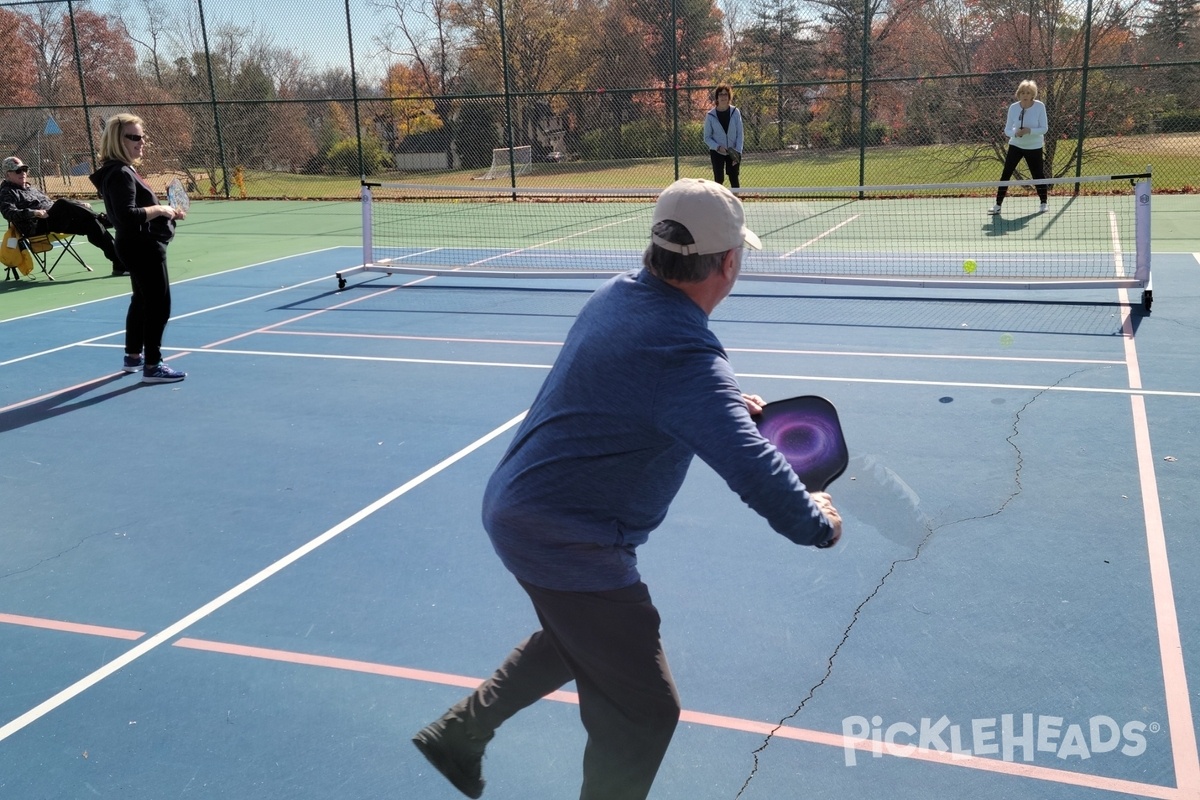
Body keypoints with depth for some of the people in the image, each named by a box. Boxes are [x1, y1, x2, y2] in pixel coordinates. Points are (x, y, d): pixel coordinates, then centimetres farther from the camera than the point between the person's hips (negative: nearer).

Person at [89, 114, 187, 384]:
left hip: (141, 247, 11)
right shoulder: (120, 174, -20)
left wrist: (166, 213, 7)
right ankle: (152, 366, 1)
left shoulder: (124, 170, 12)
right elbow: (127, 216, -30)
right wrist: (160, 210, -20)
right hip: (143, 248, -11)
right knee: (159, 306, -5)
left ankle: (133, 356, 33)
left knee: (142, 301, 21)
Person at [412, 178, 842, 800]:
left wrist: (728, 403, 13)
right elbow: (755, 469, -33)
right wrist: (818, 522, -14)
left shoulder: (618, 293, 0)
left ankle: (458, 734, 47)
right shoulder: (685, 356, -29)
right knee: (643, 713, 5)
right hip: (566, 540, -10)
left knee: (575, 640, 34)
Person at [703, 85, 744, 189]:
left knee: (735, 180, 2)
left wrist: (737, 152, -12)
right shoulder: (710, 115, -7)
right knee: (719, 180, -5)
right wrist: (718, 147, -17)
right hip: (717, 153, -1)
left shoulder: (735, 112, -4)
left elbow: (740, 134, -3)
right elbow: (707, 138, -2)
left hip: (733, 153, 1)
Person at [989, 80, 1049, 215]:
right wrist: (1015, 133, -27)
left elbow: (1044, 128, -13)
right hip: (1015, 145, 2)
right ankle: (998, 205, 3)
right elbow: (1007, 129, -5)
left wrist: (1030, 131, -30)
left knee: (1038, 174, 5)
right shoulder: (1013, 107, -9)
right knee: (1005, 174, -4)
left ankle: (1043, 203, 24)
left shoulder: (1040, 106, -14)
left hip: (1034, 147, -2)